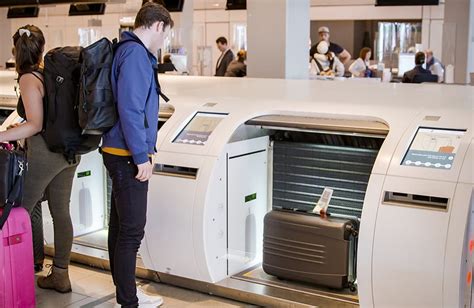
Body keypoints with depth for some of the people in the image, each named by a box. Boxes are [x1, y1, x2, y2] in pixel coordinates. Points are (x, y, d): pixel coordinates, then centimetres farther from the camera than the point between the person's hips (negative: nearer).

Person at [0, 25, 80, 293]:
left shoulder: (29, 79, -13)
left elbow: (35, 125, -20)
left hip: (43, 154, -7)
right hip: (69, 152, 7)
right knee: (61, 212, 12)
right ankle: (60, 275, 21)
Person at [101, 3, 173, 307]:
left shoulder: (131, 51, 14)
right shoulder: (135, 53, -16)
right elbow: (130, 109, -23)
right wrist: (142, 156, -19)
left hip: (121, 154, 10)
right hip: (128, 156, -10)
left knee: (120, 226, 17)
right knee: (131, 231, -4)